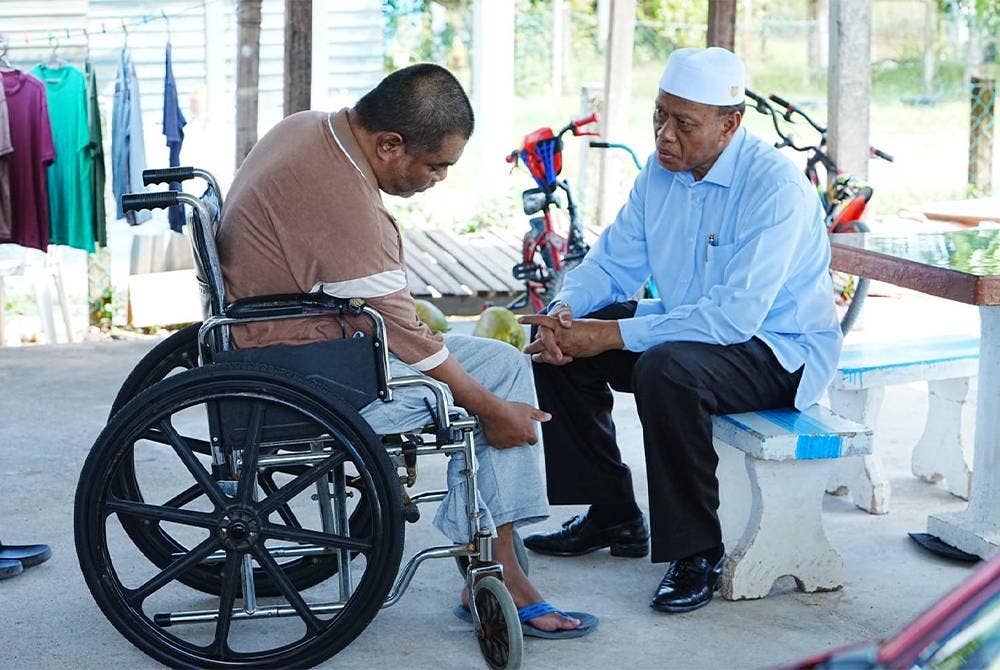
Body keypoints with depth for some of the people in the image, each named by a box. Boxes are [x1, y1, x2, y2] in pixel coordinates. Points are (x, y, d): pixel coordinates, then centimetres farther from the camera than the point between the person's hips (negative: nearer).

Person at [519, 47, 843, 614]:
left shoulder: (776, 186, -25)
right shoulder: (662, 170, -1)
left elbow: (735, 317, -32)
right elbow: (614, 261, 7)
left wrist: (611, 335, -32)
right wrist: (565, 311, -16)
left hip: (780, 348, -8)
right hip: (691, 327, 8)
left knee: (668, 369, -36)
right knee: (561, 342, -2)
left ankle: (697, 552, -18)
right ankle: (612, 515, 10)